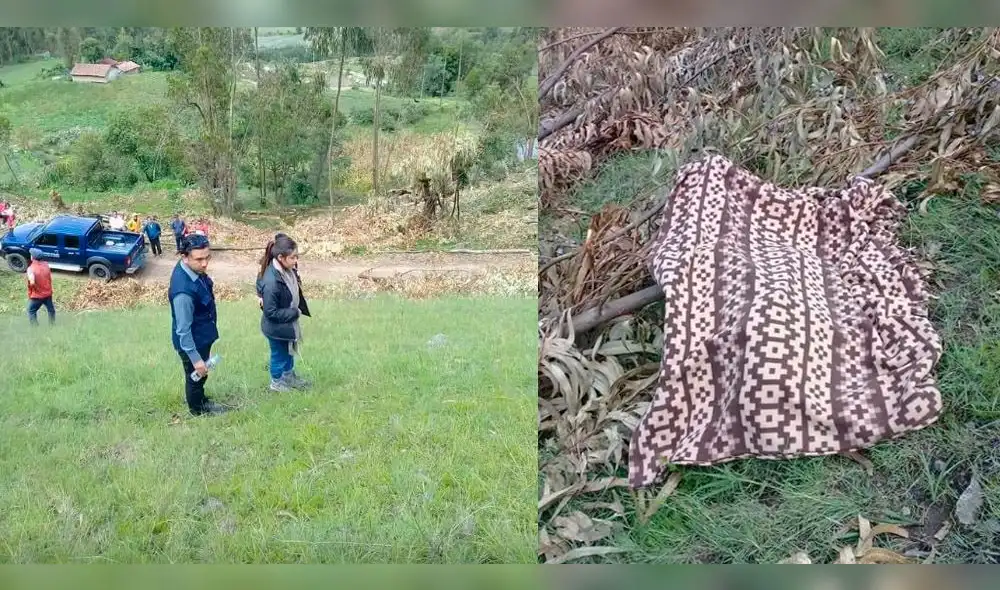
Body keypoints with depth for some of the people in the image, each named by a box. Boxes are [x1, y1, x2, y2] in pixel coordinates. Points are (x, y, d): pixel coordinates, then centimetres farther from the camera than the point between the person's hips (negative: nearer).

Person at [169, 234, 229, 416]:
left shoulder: (192, 268, -13)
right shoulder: (184, 291, -39)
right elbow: (183, 330, -30)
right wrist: (195, 358, -22)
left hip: (202, 335, 8)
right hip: (192, 342, -8)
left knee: (201, 375, 30)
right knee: (196, 375, 19)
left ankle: (201, 400, 55)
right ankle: (198, 409, 45)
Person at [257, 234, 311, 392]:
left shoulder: (287, 269, -14)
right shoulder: (271, 282, -38)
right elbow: (271, 312, -29)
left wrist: (296, 311, -2)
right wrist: (295, 312, -22)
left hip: (288, 321, 7)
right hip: (276, 327, -7)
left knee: (289, 350, 29)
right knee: (279, 354, 18)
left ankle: (289, 376, 53)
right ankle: (277, 382, 44)